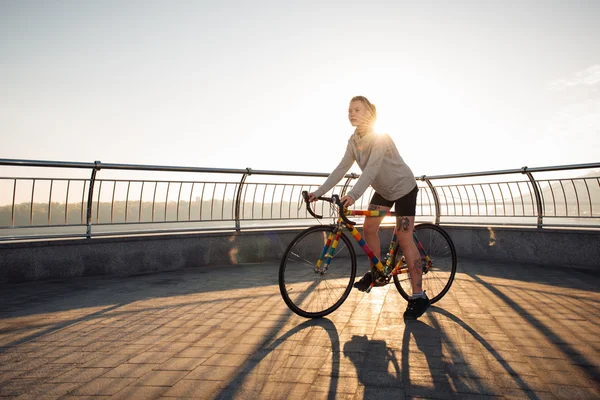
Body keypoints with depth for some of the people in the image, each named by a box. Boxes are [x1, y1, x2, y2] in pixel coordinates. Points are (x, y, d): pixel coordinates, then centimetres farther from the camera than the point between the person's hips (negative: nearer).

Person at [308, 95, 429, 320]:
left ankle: (418, 296, -5)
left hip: (403, 187, -7)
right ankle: (376, 271, 23)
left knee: (404, 239, -11)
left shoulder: (380, 137, -25)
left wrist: (353, 195, -52)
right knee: (369, 228, 1)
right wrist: (319, 192, -13)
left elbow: (372, 168, -39)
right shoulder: (354, 140, -2)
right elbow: (341, 169, -6)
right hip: (383, 189, 8)